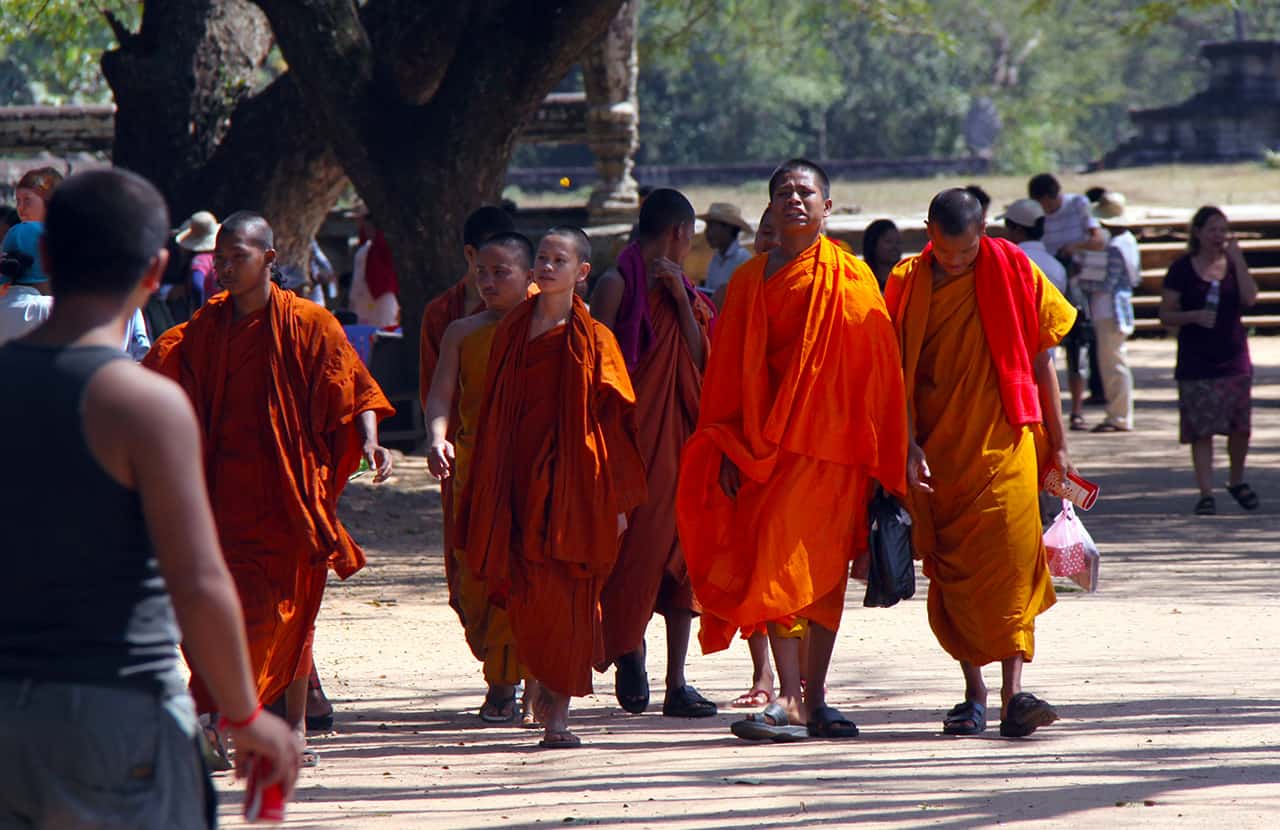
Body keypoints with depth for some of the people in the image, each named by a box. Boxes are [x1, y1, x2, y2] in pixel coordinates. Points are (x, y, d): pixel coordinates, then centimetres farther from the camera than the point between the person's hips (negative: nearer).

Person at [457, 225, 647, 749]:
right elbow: (494, 417, 16)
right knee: (527, 597, -1)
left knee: (568, 601, -4)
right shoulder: (512, 331, 11)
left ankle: (558, 712, 0)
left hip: (573, 485, -3)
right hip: (521, 481, 3)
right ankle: (544, 683, 20)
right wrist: (486, 494, 12)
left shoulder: (592, 340, 0)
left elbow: (614, 420, 0)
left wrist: (617, 498, -5)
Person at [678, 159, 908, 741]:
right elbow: (727, 371, 12)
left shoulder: (850, 279, 3)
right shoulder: (749, 281, 12)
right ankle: (803, 700, -4)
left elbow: (876, 369, 3)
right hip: (763, 442, 3)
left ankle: (796, 702, -6)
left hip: (828, 441, -3)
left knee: (787, 560, -10)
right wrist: (727, 447, 4)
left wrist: (881, 452, -1)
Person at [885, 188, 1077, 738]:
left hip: (1004, 443, -2)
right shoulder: (907, 285, 3)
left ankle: (1014, 694, -19)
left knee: (1009, 559, -14)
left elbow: (1040, 361, 6)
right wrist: (909, 445, -7)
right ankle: (973, 693, 15)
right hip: (937, 454, 2)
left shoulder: (1013, 274, 1)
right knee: (951, 572, 4)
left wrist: (1057, 443, 6)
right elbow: (899, 374, 4)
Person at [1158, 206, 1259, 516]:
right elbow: (1166, 315, 0)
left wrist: (1237, 258, -11)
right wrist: (1195, 316, -17)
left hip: (1234, 358, 3)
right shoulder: (1182, 270, 0)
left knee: (1240, 427, 1)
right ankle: (1206, 493, -1)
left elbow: (1250, 298, -9)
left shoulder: (1233, 265, 8)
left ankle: (1237, 481, 25)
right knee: (1201, 431, -5)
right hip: (1196, 362, -3)